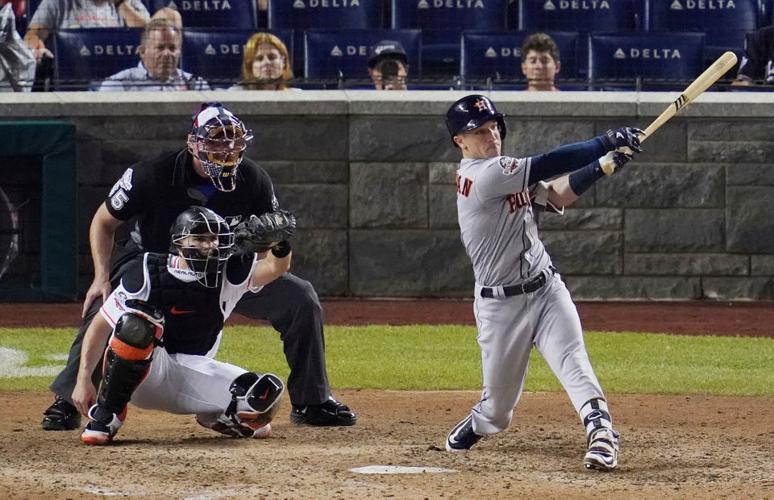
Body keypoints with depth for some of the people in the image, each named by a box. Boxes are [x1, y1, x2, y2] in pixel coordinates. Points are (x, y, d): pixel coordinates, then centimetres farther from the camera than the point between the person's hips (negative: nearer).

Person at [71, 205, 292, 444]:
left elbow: (275, 266, -15)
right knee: (136, 325, -37)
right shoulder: (148, 273, -13)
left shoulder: (227, 274, -4)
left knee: (267, 395, -21)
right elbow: (100, 326, -11)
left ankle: (215, 416, 13)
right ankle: (106, 414, -18)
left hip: (193, 374, 3)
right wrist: (83, 380, -19)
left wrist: (280, 243, -39)